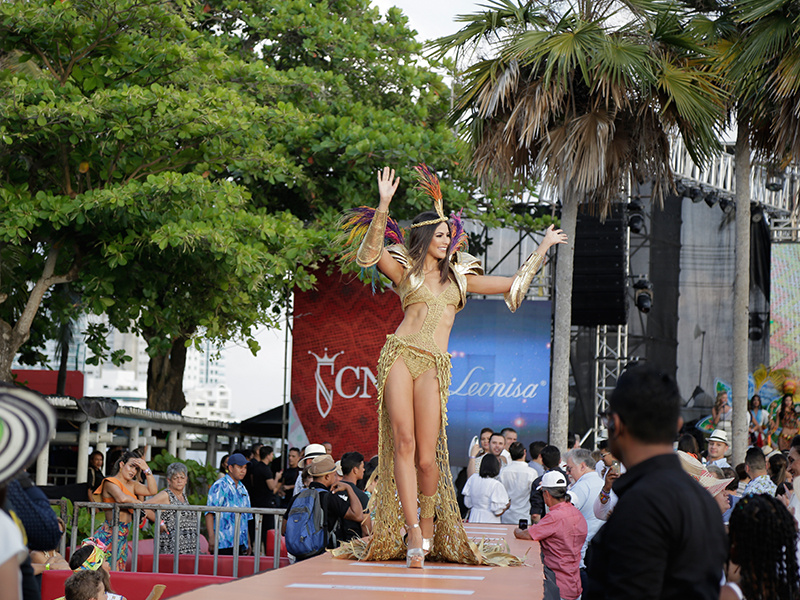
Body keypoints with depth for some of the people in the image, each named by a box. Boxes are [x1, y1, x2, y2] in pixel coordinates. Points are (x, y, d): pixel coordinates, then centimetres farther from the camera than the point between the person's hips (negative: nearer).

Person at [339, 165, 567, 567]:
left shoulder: (459, 277, 23)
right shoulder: (405, 271, 14)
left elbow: (512, 284, 27)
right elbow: (373, 251, -5)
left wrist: (542, 248, 30)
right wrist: (384, 204, -16)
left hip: (433, 365, 2)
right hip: (400, 355, -2)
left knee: (427, 456, -7)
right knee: (403, 444, -12)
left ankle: (429, 525, 15)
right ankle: (413, 532, -14)